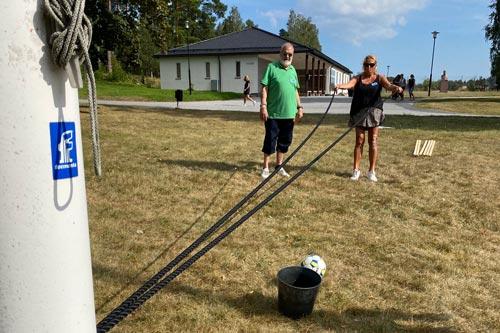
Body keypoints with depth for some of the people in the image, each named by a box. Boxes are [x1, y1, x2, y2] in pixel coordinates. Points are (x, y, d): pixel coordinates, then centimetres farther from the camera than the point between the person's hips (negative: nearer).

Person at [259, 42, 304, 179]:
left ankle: (279, 166, 25)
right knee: (270, 141, 2)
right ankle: (265, 168, 14)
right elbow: (264, 88, -8)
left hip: (289, 114, 6)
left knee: (285, 141, 12)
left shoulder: (293, 70, 13)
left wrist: (299, 107, 13)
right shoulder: (272, 67, -4)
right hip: (273, 113, -5)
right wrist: (263, 106, -16)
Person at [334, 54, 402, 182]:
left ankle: (371, 171, 10)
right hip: (359, 112, 0)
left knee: (373, 141, 2)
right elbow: (349, 84, -12)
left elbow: (388, 85, -13)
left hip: (374, 111, 0)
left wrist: (396, 88, -36)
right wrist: (340, 86, -35)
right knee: (359, 140, 1)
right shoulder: (358, 78, 6)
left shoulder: (379, 78, 5)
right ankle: (356, 170, 8)